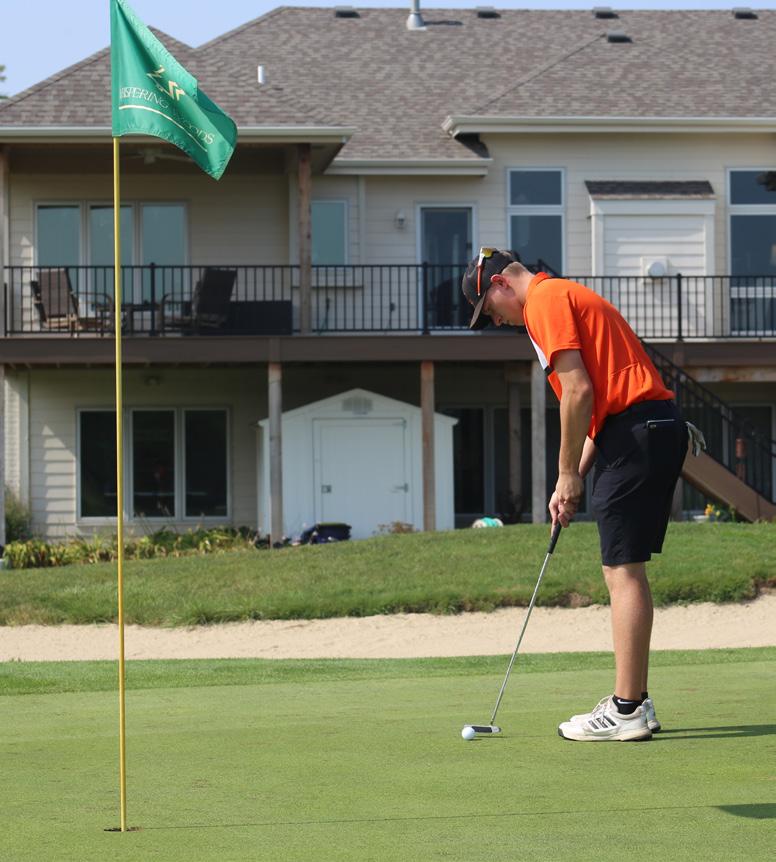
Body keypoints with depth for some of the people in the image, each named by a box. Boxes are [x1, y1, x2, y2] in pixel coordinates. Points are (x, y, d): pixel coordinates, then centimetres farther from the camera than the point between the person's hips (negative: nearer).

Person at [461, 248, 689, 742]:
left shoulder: (545, 301, -6)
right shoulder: (566, 297, 25)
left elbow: (579, 390, -16)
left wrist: (568, 475, -8)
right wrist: (576, 477, 16)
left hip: (635, 435, -10)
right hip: (658, 428, 10)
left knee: (624, 571, -9)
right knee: (626, 571, 13)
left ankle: (627, 711, -9)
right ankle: (634, 702, 16)